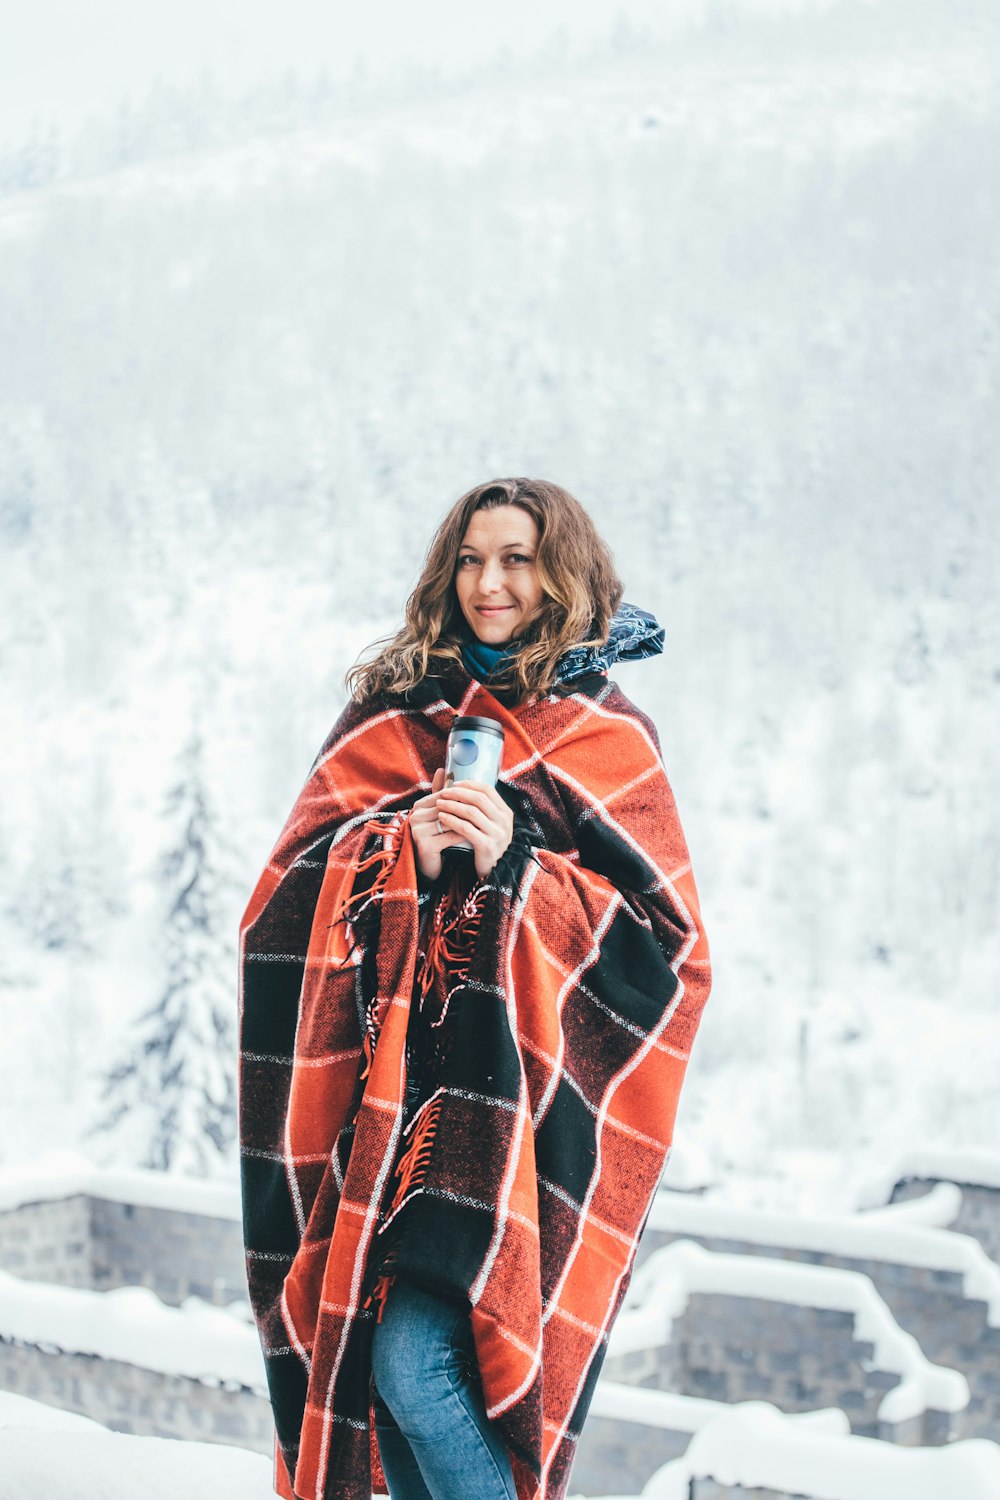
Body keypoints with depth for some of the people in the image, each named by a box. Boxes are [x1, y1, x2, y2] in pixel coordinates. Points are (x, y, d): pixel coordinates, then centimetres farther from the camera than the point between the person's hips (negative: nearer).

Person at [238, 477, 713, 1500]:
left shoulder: (610, 741, 5)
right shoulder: (389, 713, 14)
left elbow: (664, 942, -2)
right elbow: (293, 883, 7)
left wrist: (515, 867, -14)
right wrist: (404, 853, -13)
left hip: (520, 1101, -4)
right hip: (389, 1095, 4)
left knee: (416, 1367, -16)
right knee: (385, 1365, 3)